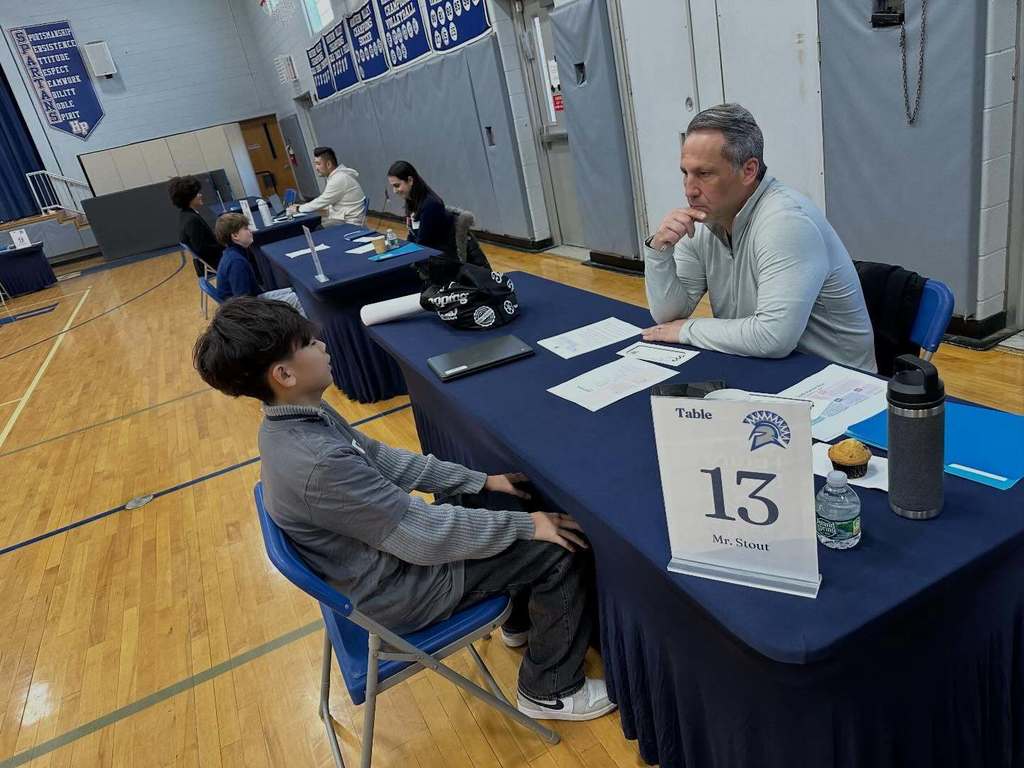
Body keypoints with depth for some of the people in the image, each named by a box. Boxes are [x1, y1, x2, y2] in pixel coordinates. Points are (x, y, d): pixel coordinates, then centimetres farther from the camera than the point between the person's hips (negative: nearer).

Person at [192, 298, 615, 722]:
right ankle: (551, 691, 14)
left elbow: (384, 459, 4)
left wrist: (482, 480, 2)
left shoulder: (297, 419, -6)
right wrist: (525, 524, -19)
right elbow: (426, 535, -29)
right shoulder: (318, 463, -35)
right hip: (394, 590, -9)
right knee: (563, 551, -8)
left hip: (380, 551, 9)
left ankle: (521, 619, 34)